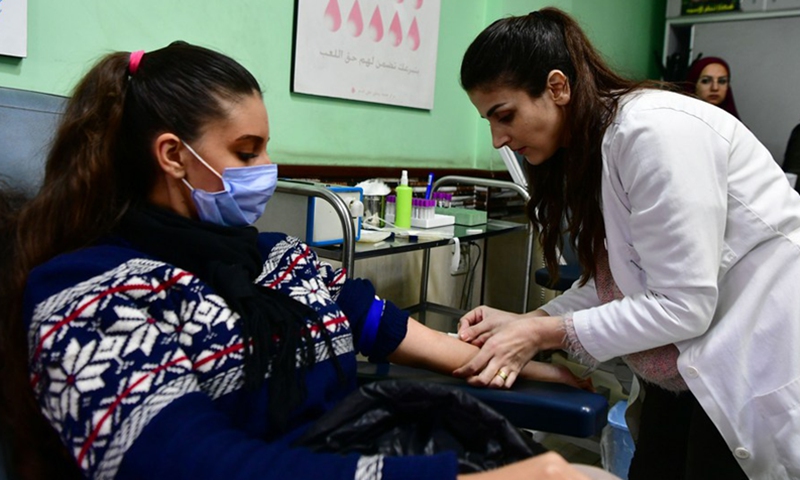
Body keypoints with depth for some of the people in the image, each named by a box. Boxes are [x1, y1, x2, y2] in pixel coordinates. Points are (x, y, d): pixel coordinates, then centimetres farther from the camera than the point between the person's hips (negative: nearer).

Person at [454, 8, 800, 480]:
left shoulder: (655, 130, -25)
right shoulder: (586, 147, 2)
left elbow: (681, 306, -25)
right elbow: (609, 283, 3)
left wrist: (544, 334, -21)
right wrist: (524, 321, -8)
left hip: (761, 356, -7)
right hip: (697, 356, 8)